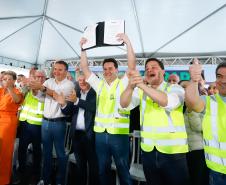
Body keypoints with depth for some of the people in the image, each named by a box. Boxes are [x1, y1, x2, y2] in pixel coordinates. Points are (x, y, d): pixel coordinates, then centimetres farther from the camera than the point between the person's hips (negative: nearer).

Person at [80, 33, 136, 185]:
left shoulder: (123, 83, -1)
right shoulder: (99, 84, 9)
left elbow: (132, 65, -14)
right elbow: (85, 68, 9)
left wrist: (128, 43, -19)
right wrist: (83, 48, 4)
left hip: (119, 133, -4)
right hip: (100, 133, 4)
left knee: (123, 170, 11)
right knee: (103, 169, 20)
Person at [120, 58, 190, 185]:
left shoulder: (175, 88, -4)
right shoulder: (141, 91, 5)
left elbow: (167, 102, -26)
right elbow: (124, 104, -11)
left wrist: (142, 85, -38)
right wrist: (131, 86, -30)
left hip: (173, 151, -3)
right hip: (148, 151, 3)